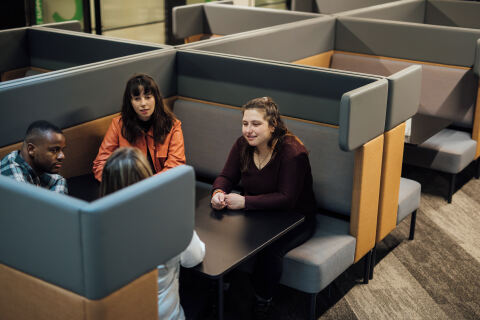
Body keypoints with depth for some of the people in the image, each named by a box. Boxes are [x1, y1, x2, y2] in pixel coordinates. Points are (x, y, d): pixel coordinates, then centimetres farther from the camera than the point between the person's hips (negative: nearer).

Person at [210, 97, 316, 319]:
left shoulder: (292, 152, -24)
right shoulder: (243, 145, -4)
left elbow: (286, 199, -28)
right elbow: (226, 177, 3)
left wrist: (244, 201, -35)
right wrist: (218, 193, -22)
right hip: (258, 213, 6)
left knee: (270, 250, -32)